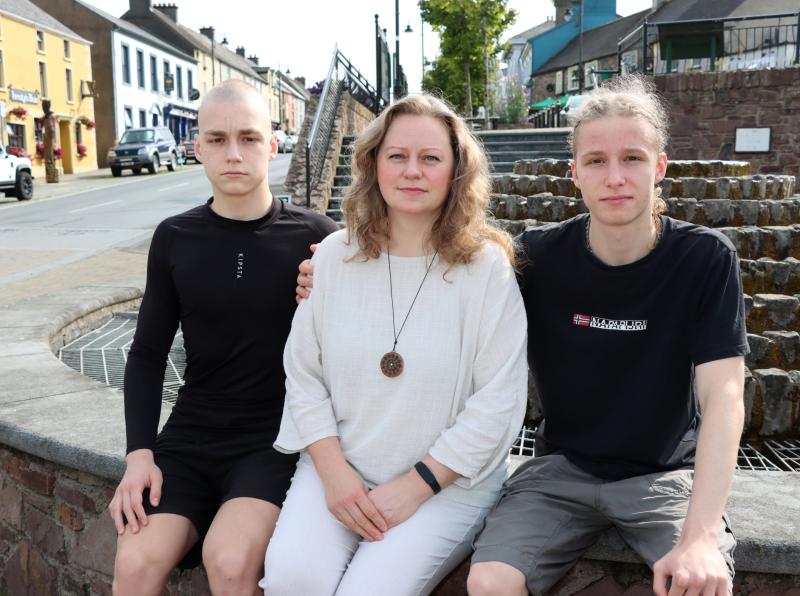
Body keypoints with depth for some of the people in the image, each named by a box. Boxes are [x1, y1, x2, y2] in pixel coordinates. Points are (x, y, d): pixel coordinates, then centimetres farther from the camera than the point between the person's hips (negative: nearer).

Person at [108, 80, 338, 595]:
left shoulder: (316, 237, -5)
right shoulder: (175, 239, 3)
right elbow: (148, 354, 8)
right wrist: (140, 453, -3)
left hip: (279, 438, -2)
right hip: (191, 436, 3)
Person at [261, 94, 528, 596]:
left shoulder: (487, 267, -9)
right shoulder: (334, 256, 0)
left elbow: (499, 401, -11)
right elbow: (303, 375, 3)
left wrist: (415, 486, -14)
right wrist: (333, 471, -8)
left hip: (448, 482, -2)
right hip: (337, 468, 3)